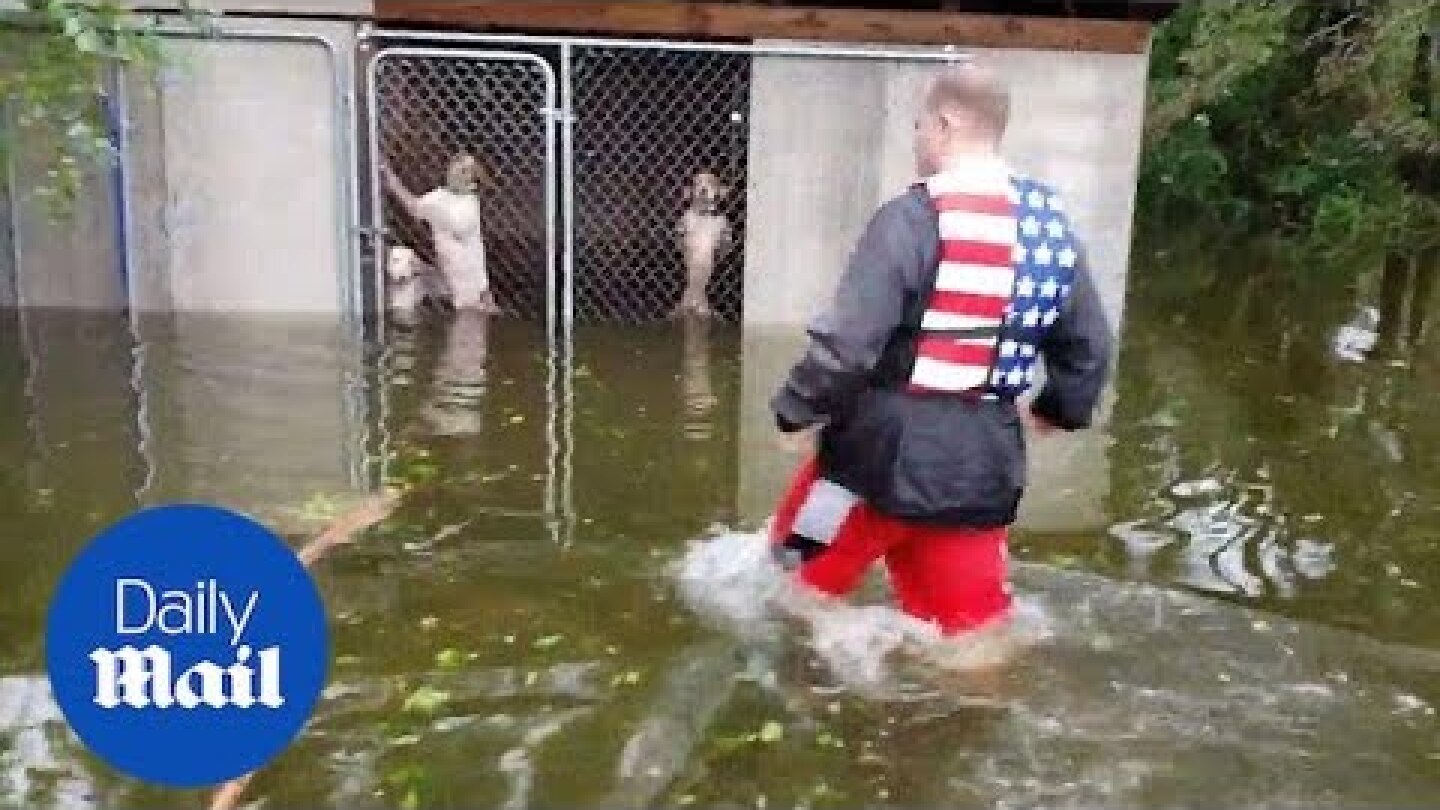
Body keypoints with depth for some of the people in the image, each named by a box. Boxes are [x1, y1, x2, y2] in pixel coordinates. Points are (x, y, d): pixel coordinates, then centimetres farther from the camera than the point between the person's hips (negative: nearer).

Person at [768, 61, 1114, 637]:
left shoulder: (914, 218, -15)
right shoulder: (1052, 227, 7)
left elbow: (847, 342, -19)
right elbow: (1089, 349, 15)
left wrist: (795, 407, -2)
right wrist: (1058, 411, 34)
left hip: (889, 452, -6)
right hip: (984, 465, 6)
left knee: (802, 571, 20)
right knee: (972, 621, 18)